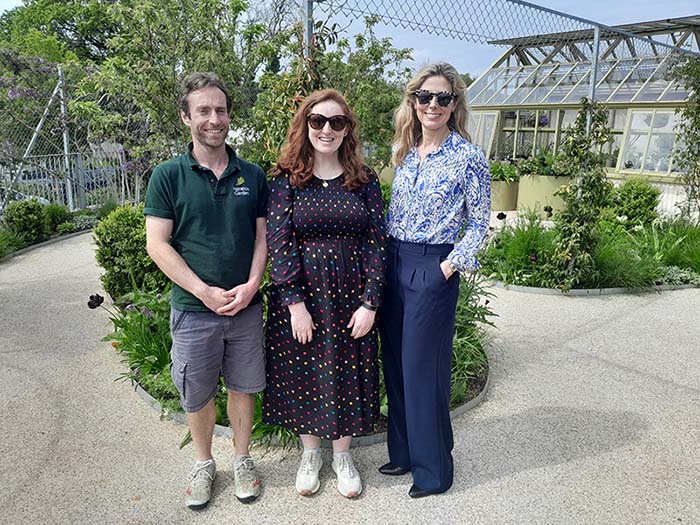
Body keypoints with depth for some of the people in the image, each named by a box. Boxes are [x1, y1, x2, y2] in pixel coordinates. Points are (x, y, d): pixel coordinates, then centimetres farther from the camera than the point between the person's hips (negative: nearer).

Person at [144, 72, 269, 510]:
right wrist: (205, 292, -14)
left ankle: (242, 458, 35)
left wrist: (251, 285, -10)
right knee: (197, 395, 12)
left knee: (243, 387, 13)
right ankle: (204, 464, 36)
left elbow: (263, 236, 5)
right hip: (193, 308, -1)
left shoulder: (253, 175, 4)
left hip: (246, 306, 2)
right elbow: (158, 244, -7)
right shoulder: (168, 176, -3)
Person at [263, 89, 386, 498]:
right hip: (300, 296, 0)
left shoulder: (365, 180, 2)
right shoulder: (287, 179, -2)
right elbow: (279, 242, -8)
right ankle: (310, 453, 36)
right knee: (303, 373, 12)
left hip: (351, 296, 1)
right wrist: (295, 303, -14)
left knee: (349, 373, 11)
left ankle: (343, 455, 35)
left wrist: (369, 303, -9)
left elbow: (376, 242, -2)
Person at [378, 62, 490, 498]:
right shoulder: (406, 153, 10)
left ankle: (433, 470, 22)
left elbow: (479, 223, -5)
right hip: (394, 263, 7)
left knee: (423, 369, 1)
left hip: (433, 270, -6)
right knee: (395, 364, 14)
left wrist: (451, 265, -12)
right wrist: (384, 257, 10)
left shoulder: (468, 157, -8)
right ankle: (403, 453, 33)